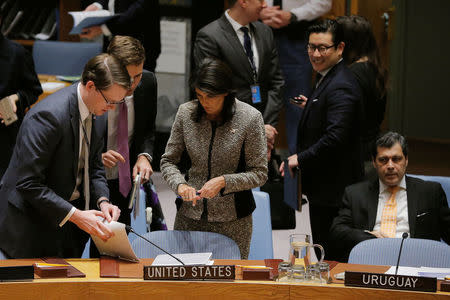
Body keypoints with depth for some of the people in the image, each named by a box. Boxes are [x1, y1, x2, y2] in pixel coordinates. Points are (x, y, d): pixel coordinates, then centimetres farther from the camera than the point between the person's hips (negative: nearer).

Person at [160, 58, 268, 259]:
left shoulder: (250, 118, -9)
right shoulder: (186, 113, -2)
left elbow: (260, 174, -5)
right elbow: (168, 161, 7)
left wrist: (224, 181, -19)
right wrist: (180, 184, -13)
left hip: (232, 219, -2)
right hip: (189, 215, 2)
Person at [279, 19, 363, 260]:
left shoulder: (340, 87, -20)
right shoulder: (326, 79, 14)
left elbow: (335, 137, -28)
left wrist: (300, 159, -21)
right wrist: (309, 107, 16)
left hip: (332, 189, -11)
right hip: (323, 187, 11)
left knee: (330, 256, -4)